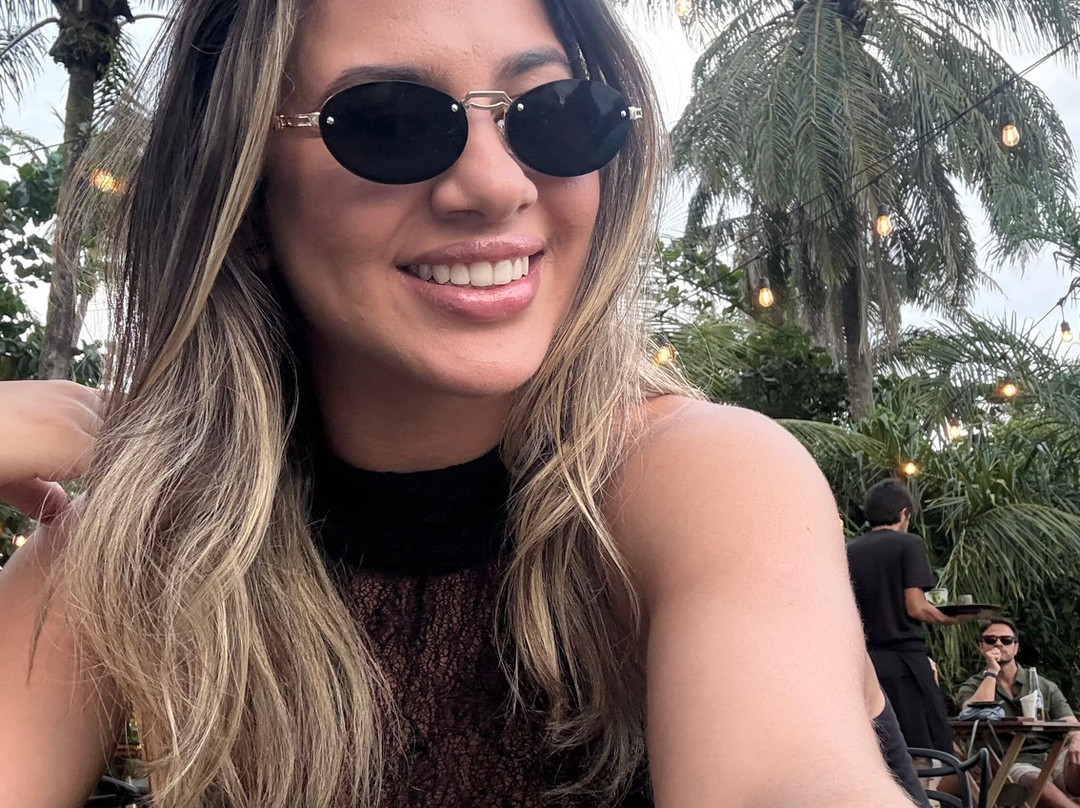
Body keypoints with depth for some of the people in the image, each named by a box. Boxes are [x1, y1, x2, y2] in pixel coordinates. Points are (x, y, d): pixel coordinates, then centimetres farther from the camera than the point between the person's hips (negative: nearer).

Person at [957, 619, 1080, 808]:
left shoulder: (1044, 686, 18)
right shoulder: (972, 688, 12)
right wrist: (992, 672, -5)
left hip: (1054, 757, 2)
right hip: (1013, 764, -2)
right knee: (1036, 781, -37)